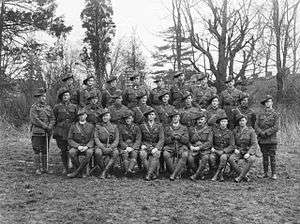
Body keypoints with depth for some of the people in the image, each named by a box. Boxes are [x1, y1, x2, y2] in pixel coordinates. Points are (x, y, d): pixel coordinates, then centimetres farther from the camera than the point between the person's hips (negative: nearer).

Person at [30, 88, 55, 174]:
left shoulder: (48, 107, 13)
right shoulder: (34, 107, -3)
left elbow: (52, 118, 9)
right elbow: (35, 120, -12)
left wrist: (50, 126, -9)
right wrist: (45, 126, -13)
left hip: (47, 132, 5)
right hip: (37, 132, -5)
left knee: (45, 151, 8)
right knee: (37, 151, -1)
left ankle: (45, 168, 14)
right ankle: (37, 169, 4)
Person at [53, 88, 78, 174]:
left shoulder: (74, 107, 10)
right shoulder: (57, 107, 8)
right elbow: (54, 120, 11)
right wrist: (54, 132, 6)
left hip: (71, 130, 0)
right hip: (61, 131, 0)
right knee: (63, 150, 4)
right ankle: (65, 168, 15)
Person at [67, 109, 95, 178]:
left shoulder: (91, 126, 8)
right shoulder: (73, 126, 7)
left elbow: (92, 139, 4)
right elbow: (69, 139, 3)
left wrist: (86, 146, -16)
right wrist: (78, 146, -14)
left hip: (87, 147, 0)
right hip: (76, 146, 1)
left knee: (90, 152, -36)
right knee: (71, 152, -35)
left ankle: (76, 172, -27)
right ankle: (81, 172, -19)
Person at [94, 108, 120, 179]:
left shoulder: (114, 127, 12)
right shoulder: (98, 127, 10)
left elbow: (116, 140, 4)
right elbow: (96, 139, 0)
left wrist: (111, 148, -15)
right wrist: (103, 148, -17)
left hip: (112, 146, 1)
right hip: (101, 146, 0)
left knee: (116, 153, -34)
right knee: (97, 152, -36)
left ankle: (104, 172, -25)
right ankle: (104, 169, -13)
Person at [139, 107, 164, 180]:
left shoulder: (159, 126, 7)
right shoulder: (142, 126, 9)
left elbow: (161, 139, -1)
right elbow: (140, 138, 11)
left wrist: (156, 148, -17)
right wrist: (142, 145, -10)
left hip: (156, 146, -1)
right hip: (145, 146, 1)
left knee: (156, 154, -35)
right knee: (142, 154, -33)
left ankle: (149, 174, -31)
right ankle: (153, 174, -25)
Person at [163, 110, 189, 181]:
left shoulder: (184, 128, 16)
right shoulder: (167, 128, 18)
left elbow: (186, 141, 6)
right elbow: (165, 141, 9)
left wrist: (179, 137, -13)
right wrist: (172, 137, -10)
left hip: (181, 148, 0)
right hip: (170, 148, 0)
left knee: (185, 155, -35)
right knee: (165, 154, -34)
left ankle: (174, 174, -30)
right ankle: (177, 173, -21)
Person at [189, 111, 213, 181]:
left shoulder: (209, 129, 9)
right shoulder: (192, 129, 18)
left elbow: (209, 143, -1)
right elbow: (189, 141, 23)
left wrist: (199, 147, -13)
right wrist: (191, 146, -1)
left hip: (205, 150, -2)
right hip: (194, 150, 2)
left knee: (205, 158, -37)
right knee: (190, 159, -31)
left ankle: (195, 176, -25)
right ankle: (200, 174, -8)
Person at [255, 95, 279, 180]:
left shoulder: (274, 114, 0)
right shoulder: (260, 114, 9)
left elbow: (276, 127, -7)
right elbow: (256, 125, 5)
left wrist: (266, 132, -14)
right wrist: (260, 132, -12)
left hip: (272, 139, -3)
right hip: (262, 139, 3)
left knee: (272, 156, -1)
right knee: (265, 156, 9)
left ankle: (274, 173, 7)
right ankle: (265, 173, 17)